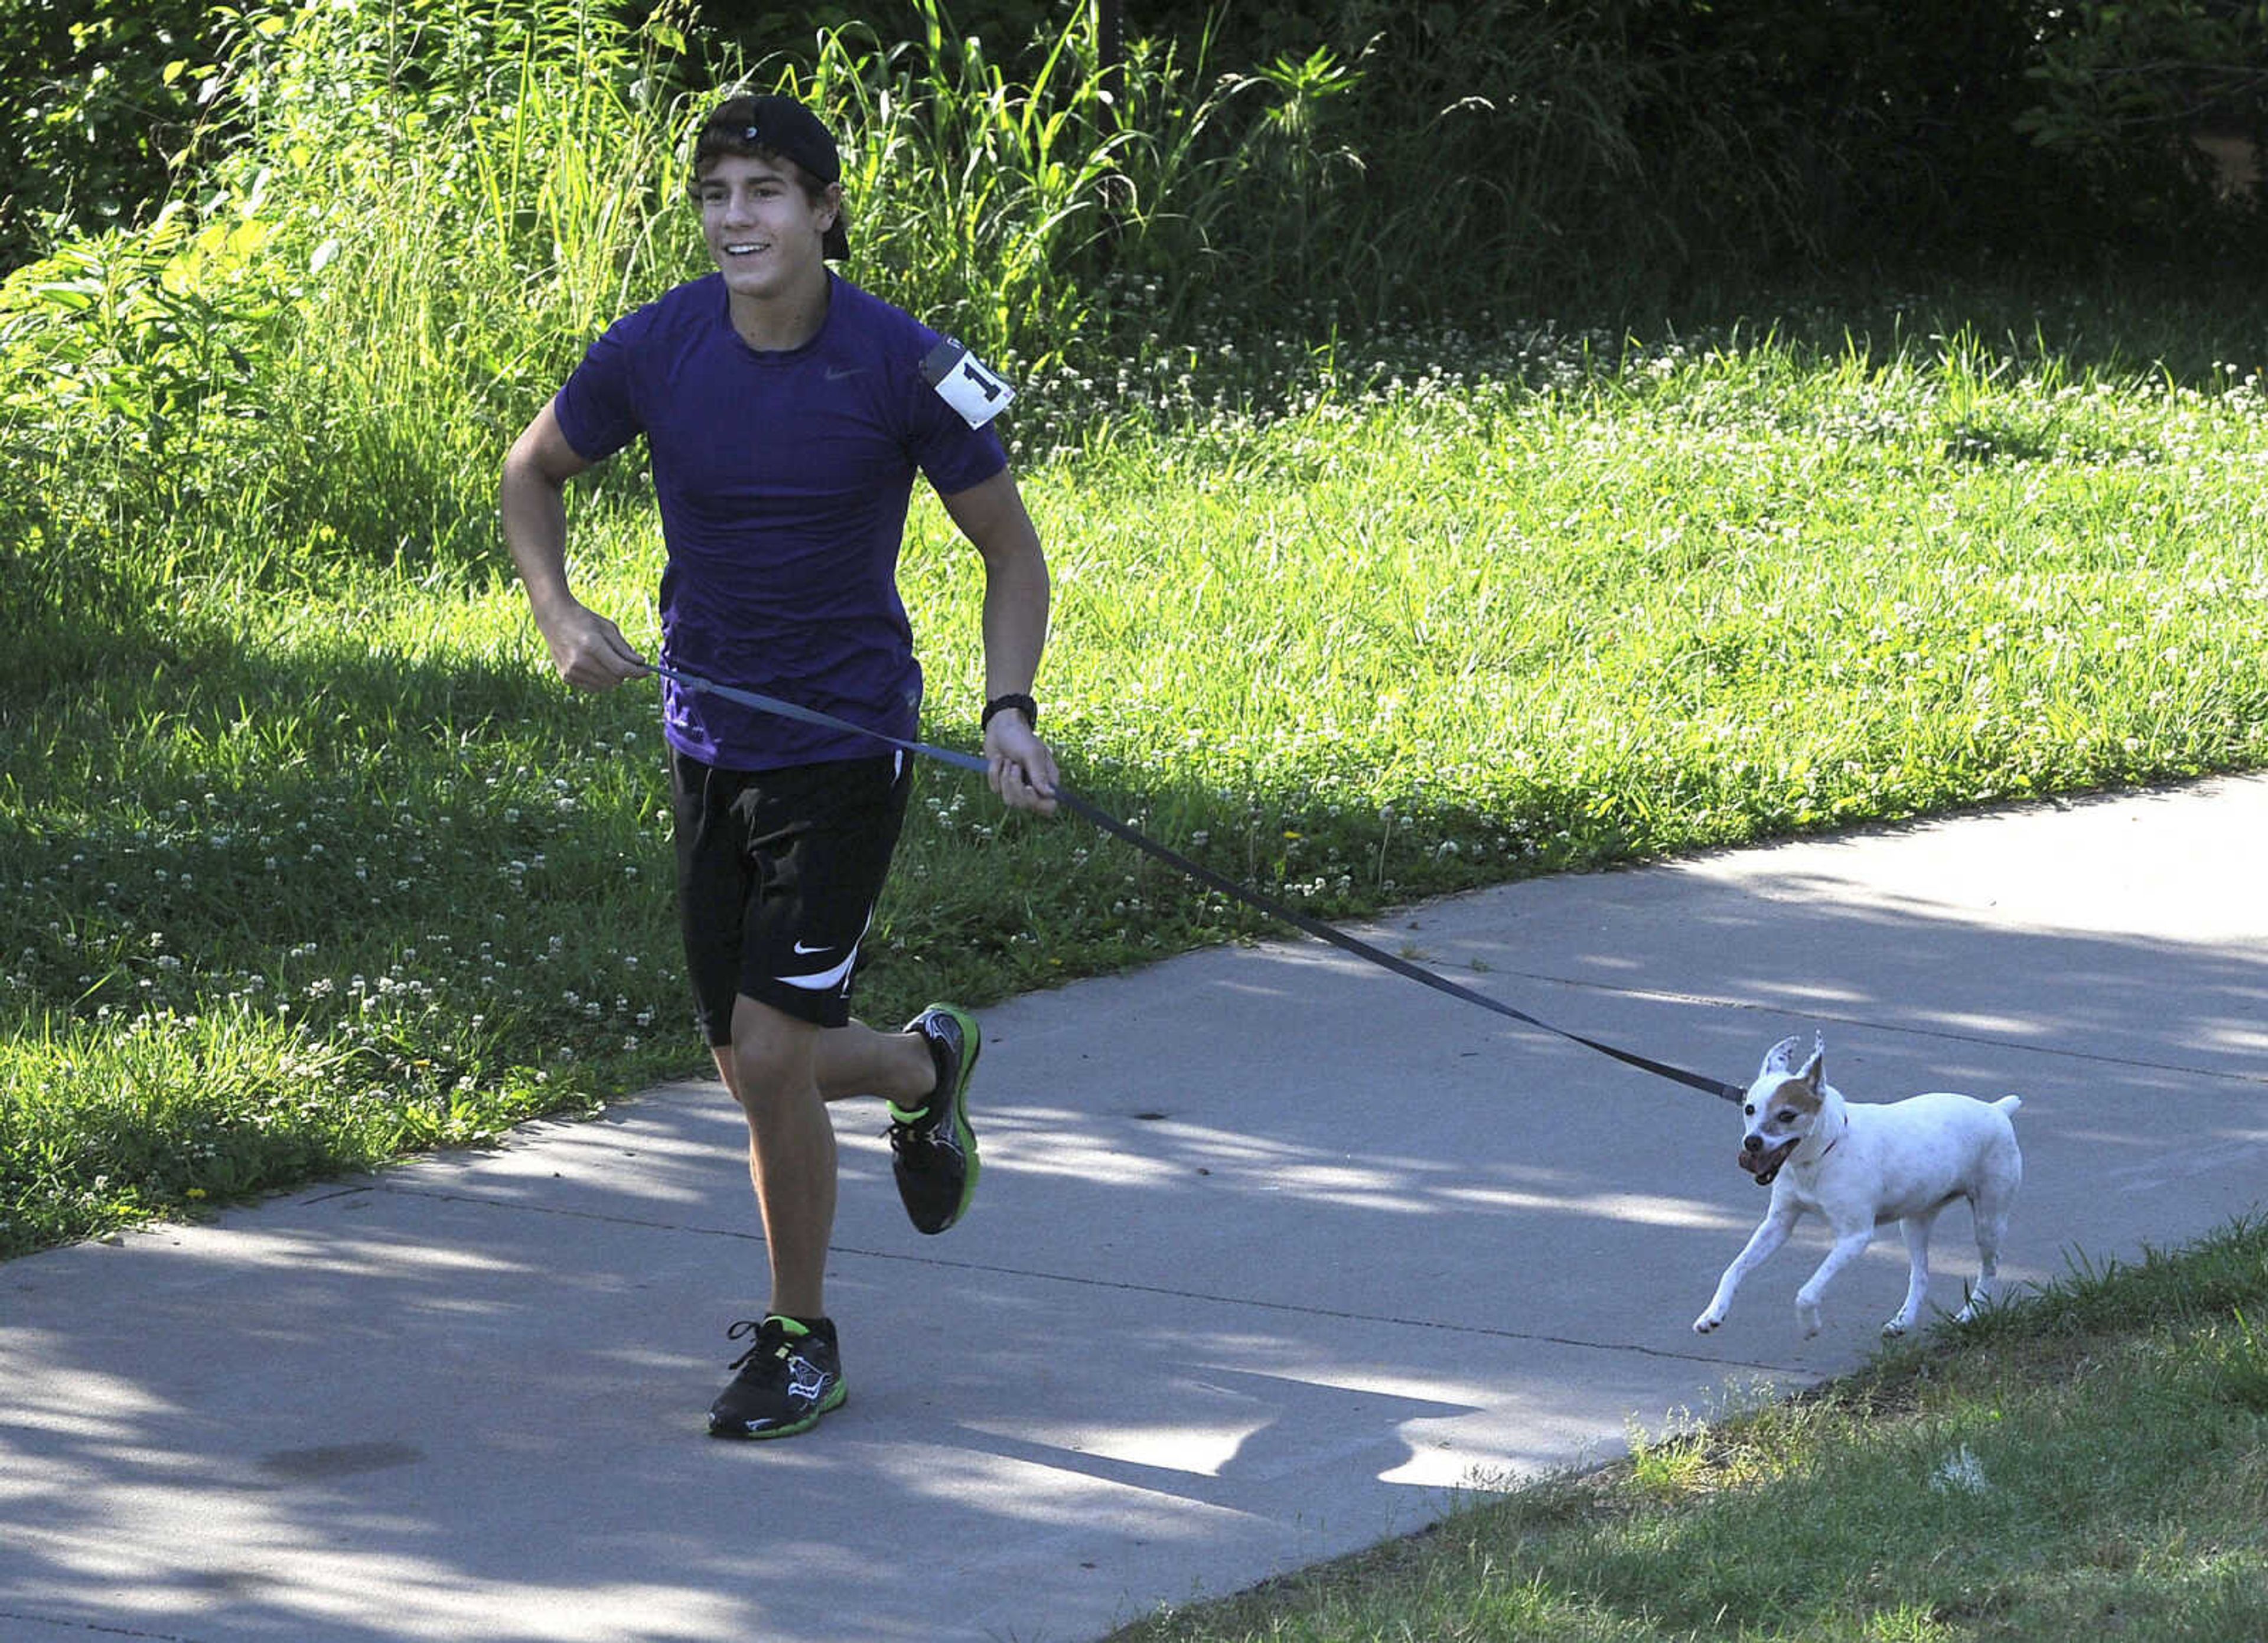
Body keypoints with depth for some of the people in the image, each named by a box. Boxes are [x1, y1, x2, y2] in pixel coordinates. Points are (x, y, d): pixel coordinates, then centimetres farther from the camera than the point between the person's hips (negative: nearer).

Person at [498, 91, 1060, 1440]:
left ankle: (803, 1339, 9)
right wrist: (558, 613, -6)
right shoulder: (654, 352, -7)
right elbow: (535, 472, 11)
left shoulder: (902, 365, -14)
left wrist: (1011, 708, -16)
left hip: (848, 742, -4)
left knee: (772, 1054, -11)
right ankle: (926, 1065, 45)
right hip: (710, 741, 4)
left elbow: (1010, 546, -2)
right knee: (753, 1070, 11)